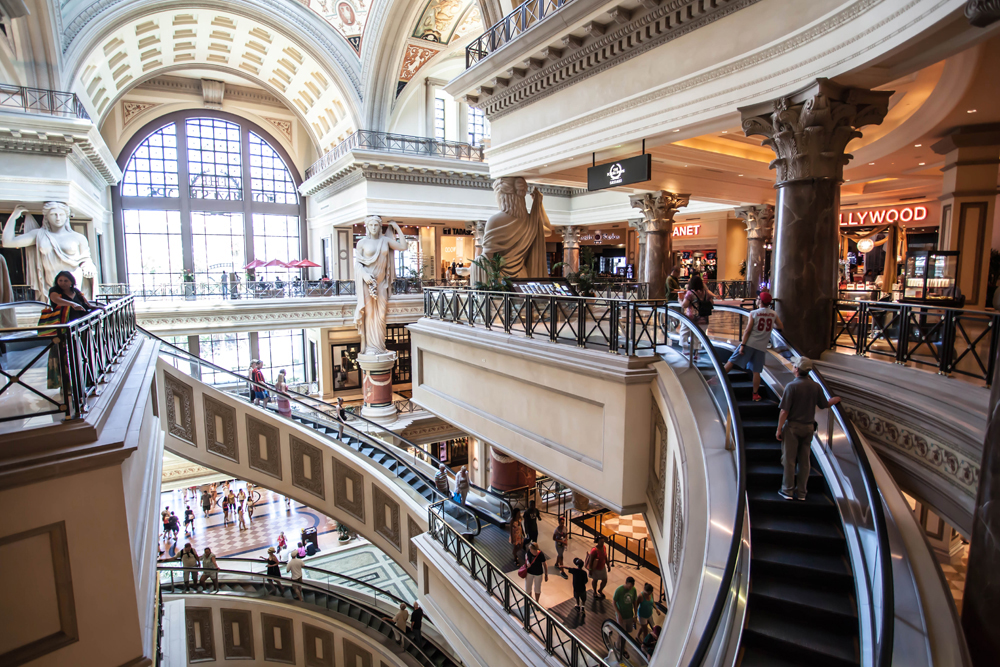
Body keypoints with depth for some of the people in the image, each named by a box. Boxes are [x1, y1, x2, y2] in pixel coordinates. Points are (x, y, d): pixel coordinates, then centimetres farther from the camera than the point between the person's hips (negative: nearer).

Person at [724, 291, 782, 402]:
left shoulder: (754, 313, -6)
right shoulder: (773, 314, 5)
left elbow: (747, 330, -10)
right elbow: (779, 326, 19)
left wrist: (742, 345, -9)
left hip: (749, 343, -3)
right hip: (762, 347, 3)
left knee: (731, 362, 4)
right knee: (756, 371, 7)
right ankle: (755, 394, 11)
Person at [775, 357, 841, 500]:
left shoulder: (792, 386, -16)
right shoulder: (815, 386, -1)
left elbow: (784, 411, -17)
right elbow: (824, 405, 12)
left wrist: (779, 429, -9)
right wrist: (835, 400, 34)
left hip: (793, 426, -5)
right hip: (808, 427, 5)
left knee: (789, 459, 3)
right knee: (804, 460, 11)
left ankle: (787, 491, 7)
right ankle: (801, 492, 18)